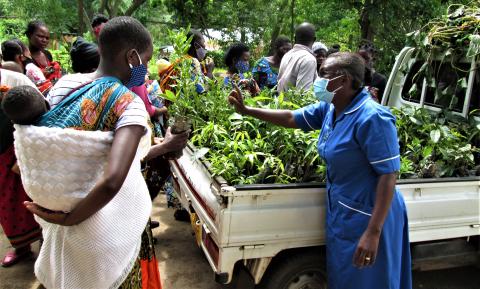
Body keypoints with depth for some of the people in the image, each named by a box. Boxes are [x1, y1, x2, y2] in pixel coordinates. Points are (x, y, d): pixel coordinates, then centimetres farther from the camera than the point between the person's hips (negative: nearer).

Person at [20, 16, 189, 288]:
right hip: (113, 225, -6)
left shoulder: (65, 85, -3)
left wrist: (164, 147, 7)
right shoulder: (129, 104, -24)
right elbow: (113, 181, -37)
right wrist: (69, 219, -21)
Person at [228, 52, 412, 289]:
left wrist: (373, 232, -27)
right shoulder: (329, 109, 1)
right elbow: (291, 118, 11)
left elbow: (388, 175, -24)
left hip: (367, 217, -8)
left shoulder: (372, 118, -24)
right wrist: (246, 110, 8)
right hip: (341, 211, 8)